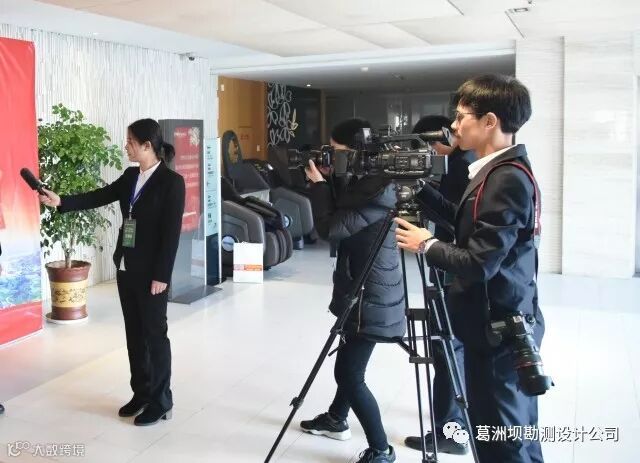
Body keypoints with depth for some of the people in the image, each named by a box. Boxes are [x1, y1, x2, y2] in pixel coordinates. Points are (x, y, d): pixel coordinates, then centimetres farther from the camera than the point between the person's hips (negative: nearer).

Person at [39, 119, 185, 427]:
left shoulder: (172, 182, -14)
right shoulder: (131, 176, 8)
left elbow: (171, 233, -16)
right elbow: (99, 197, 11)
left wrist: (161, 275, -17)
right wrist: (61, 202, -1)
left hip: (151, 272, -7)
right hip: (126, 268, 7)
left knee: (154, 334, 2)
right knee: (134, 334, 14)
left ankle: (160, 402, 15)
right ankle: (141, 393, 28)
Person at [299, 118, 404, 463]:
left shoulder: (378, 193, -22)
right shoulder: (362, 183, 8)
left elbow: (330, 229, -24)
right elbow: (339, 219, 13)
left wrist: (318, 183, -13)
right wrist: (326, 182, 1)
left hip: (371, 298, -10)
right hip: (361, 291, 10)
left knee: (350, 374, -4)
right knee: (348, 365, 25)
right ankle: (336, 420, 45)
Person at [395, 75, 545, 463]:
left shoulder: (507, 179, -22)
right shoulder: (504, 171, 8)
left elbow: (479, 263, -25)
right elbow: (467, 222, 16)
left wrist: (426, 245, -10)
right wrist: (421, 188, 10)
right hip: (507, 324, 10)